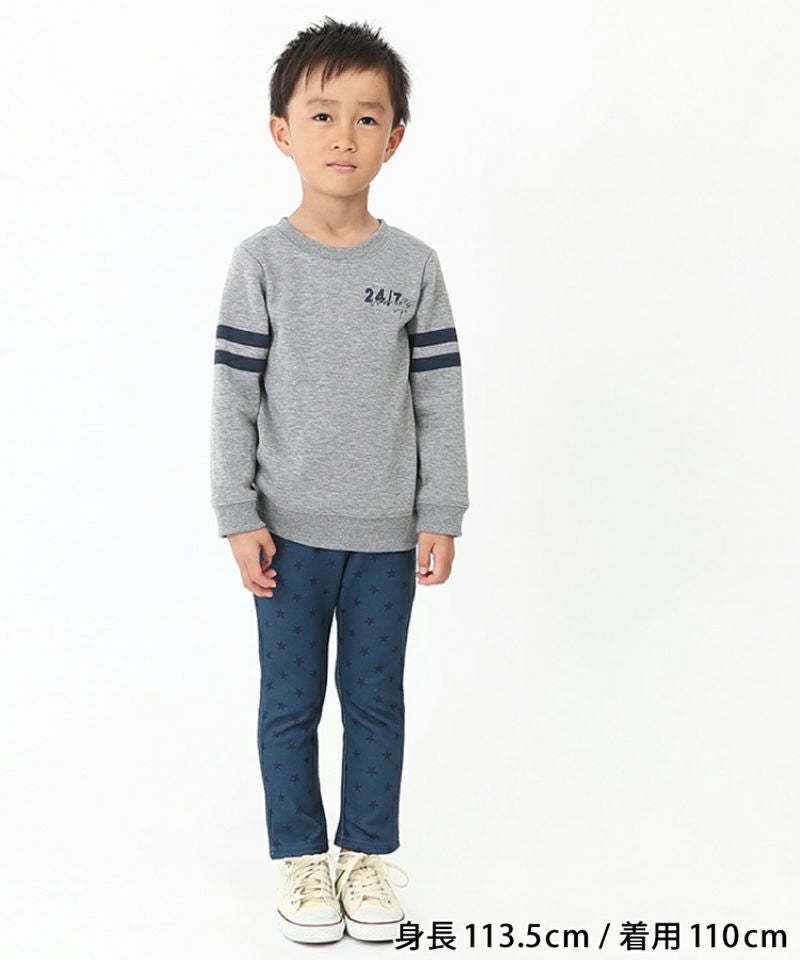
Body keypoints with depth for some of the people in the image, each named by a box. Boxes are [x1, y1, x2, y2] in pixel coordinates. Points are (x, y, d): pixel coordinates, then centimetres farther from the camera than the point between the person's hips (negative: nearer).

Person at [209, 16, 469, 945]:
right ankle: (300, 855, 26)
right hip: (290, 527, -1)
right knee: (291, 702, 9)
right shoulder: (262, 260, -5)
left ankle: (367, 851, 28)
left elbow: (439, 396, 1)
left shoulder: (413, 266, -1)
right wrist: (239, 518, -7)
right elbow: (234, 396, -4)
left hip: (387, 530, 1)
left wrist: (441, 516, -1)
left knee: (377, 700, 11)